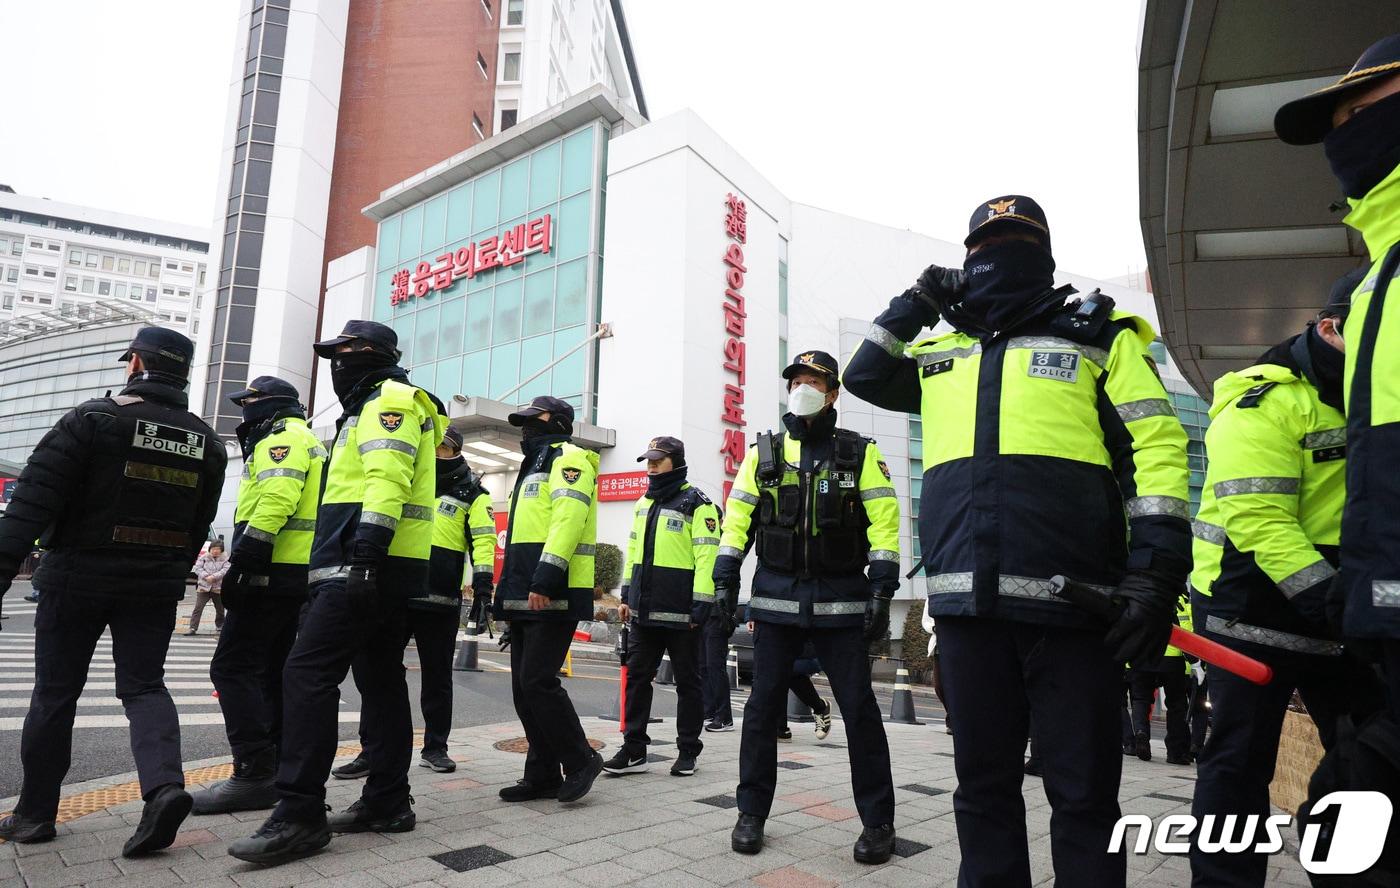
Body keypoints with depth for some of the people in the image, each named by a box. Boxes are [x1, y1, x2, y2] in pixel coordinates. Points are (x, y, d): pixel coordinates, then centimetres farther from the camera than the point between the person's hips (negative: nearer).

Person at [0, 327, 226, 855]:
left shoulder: (95, 418, -9)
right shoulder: (206, 442, 5)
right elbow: (199, 525, 10)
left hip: (78, 577, -3)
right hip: (155, 586, 3)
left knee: (55, 692, 11)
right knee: (144, 688, 6)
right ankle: (164, 785, -16)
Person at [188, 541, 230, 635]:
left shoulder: (225, 560, 3)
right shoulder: (203, 558, 5)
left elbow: (225, 570, -10)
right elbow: (197, 568, -3)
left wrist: (213, 577, -21)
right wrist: (206, 576, -18)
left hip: (218, 588, 1)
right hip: (203, 587, -1)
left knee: (220, 609, 12)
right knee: (198, 608, -9)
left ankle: (220, 626, 32)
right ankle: (193, 628, -7)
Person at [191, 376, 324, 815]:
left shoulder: (282, 438, -7)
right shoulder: (308, 442, 25)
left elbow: (276, 500, -24)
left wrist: (242, 561, -26)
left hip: (274, 571, -10)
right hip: (299, 575, 11)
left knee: (233, 668, -8)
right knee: (270, 671, 14)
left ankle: (254, 775, -8)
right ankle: (278, 769, 19)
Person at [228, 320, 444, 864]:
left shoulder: (389, 399, -5)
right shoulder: (374, 406, 28)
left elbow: (388, 478, -20)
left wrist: (364, 552, -28)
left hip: (368, 565, -11)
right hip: (390, 570, 11)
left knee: (308, 674, -12)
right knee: (382, 678, 10)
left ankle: (300, 815, -10)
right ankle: (388, 802, 16)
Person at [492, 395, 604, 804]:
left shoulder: (568, 458, -4)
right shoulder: (534, 465, 27)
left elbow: (569, 519, -20)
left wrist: (546, 579, -29)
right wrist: (512, 589, 23)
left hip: (553, 596, -10)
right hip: (527, 597, 10)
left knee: (538, 682, -12)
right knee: (524, 688, 9)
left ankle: (581, 760, 3)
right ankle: (543, 775, 17)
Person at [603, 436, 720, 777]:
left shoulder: (697, 503, -8)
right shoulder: (644, 503, 15)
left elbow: (706, 556, -14)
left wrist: (701, 603, -18)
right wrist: (627, 595, 15)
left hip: (680, 612, -7)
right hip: (644, 609, 7)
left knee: (687, 681, 7)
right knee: (637, 677, 8)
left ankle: (688, 751, 19)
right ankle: (634, 750, 18)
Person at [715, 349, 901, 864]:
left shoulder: (860, 453, 3)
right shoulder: (764, 451, 8)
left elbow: (883, 520, -2)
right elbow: (738, 516, 8)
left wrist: (881, 590, -10)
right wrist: (725, 578, 0)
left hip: (842, 602, -1)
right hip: (776, 598, 2)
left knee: (859, 709, 3)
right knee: (763, 706, 6)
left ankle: (877, 821, 18)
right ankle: (752, 812, 20)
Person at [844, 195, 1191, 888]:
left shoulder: (1099, 336, 10)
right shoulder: (941, 351, 21)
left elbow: (1157, 448, 1)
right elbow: (864, 377, 29)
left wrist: (1156, 573, -11)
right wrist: (917, 303, 18)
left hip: (1070, 598, -3)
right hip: (968, 601, 3)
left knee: (1083, 791, 6)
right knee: (984, 784, 13)